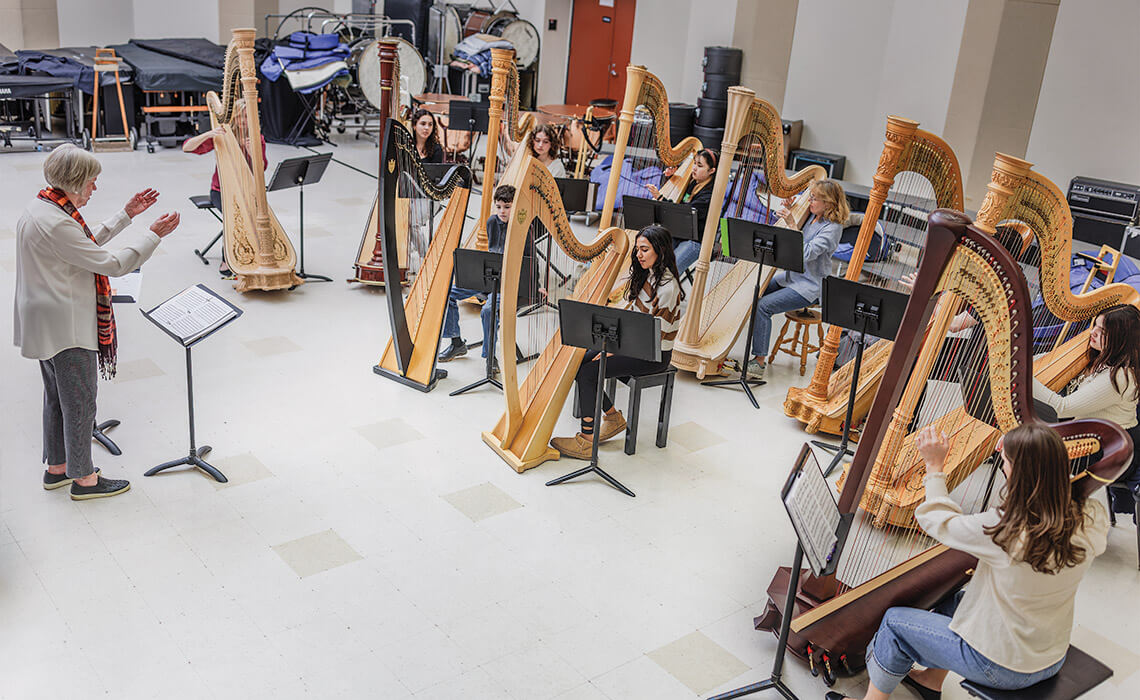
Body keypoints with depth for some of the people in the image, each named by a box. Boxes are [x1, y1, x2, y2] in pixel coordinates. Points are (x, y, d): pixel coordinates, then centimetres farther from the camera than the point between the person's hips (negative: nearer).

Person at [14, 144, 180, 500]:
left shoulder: (40, 207, 6)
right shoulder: (57, 223, -26)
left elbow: (87, 245, 17)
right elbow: (112, 263, -24)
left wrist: (126, 214, 16)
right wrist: (154, 235, -17)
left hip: (46, 326, 11)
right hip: (68, 330, -11)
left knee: (57, 398, 22)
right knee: (80, 403, 3)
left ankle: (56, 468, 36)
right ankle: (84, 479, 17)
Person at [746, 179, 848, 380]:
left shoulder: (832, 228, -17)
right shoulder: (810, 216, 6)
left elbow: (806, 254, -27)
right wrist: (785, 214, -3)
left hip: (808, 286, -9)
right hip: (790, 276, 9)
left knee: (763, 306, -23)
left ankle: (760, 362, -18)